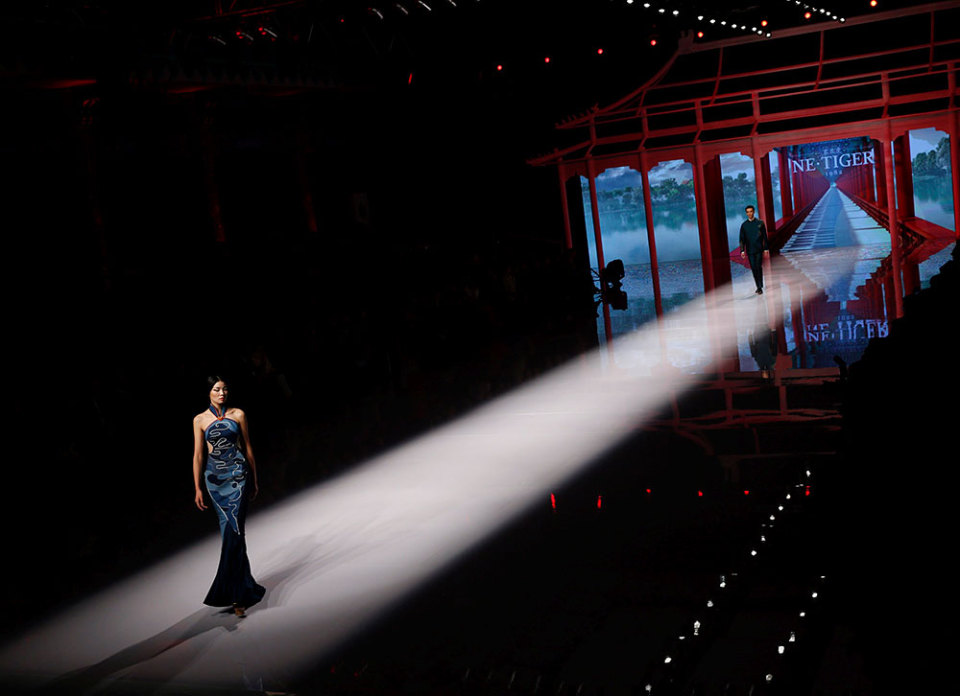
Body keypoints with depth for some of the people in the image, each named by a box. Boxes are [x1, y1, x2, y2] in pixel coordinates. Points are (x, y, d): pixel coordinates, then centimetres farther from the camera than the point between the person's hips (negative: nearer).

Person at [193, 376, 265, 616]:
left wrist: (254, 480, 12)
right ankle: (244, 585, 17)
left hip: (238, 475, -1)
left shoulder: (238, 415, 3)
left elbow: (248, 448, 9)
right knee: (230, 531, 4)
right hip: (215, 478, 1)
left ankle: (234, 594, -11)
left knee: (233, 531, -11)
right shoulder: (200, 420, 4)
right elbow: (198, 455, 4)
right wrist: (197, 488, 1)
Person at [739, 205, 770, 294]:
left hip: (759, 249, -2)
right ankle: (758, 286, 13)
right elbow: (742, 239, 6)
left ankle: (760, 287, -3)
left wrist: (766, 248, -1)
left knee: (758, 267, -7)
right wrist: (742, 251, -3)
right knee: (753, 268, 3)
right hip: (749, 250, 2)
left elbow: (765, 236, 3)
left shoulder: (760, 223, 2)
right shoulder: (744, 225, 5)